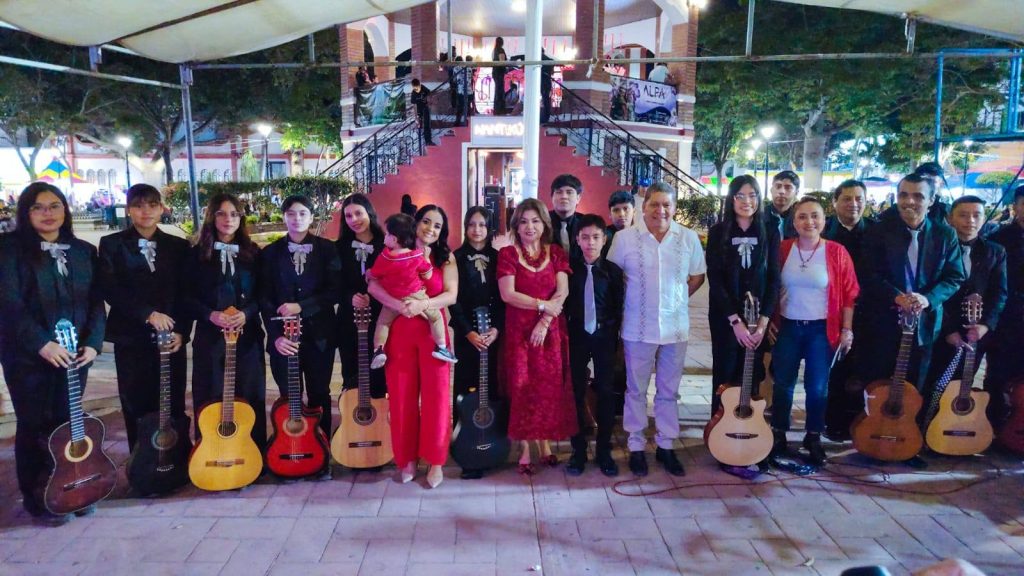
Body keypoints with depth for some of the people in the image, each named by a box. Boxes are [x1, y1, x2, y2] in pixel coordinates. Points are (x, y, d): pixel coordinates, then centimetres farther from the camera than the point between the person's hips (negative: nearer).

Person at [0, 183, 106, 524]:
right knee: (34, 426, 5)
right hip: (28, 355, -4)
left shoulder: (84, 251, 10)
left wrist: (93, 343, -6)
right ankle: (36, 500, 18)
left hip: (75, 353, 4)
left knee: (66, 423, 10)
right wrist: (42, 344, -20)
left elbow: (96, 302, 7)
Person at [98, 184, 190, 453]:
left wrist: (182, 331, -6)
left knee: (174, 408, 4)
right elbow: (109, 289, -8)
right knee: (137, 410, 5)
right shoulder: (112, 244, 3)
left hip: (171, 338, 1)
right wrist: (148, 314, -17)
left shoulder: (179, 246, 8)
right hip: (131, 339, -1)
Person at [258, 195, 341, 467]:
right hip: (283, 336, 1)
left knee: (319, 396, 7)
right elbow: (265, 299, -1)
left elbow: (334, 291, -6)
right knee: (289, 398, 7)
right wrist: (276, 335, -13)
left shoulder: (327, 249, 2)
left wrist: (301, 307, -17)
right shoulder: (270, 253, 6)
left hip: (319, 334, -1)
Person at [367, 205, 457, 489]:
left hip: (433, 332, 0)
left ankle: (435, 460, 13)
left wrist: (422, 304, -23)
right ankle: (407, 457, 21)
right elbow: (373, 286, -8)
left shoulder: (446, 258, 6)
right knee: (402, 395, 5)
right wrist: (400, 305, -24)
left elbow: (451, 295, -6)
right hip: (400, 331, 1)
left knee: (435, 395, 0)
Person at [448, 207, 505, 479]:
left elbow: (502, 297, 4)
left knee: (490, 387, 3)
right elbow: (453, 299, -4)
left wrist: (496, 329, -9)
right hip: (465, 332, -2)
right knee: (464, 389, -2)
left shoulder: (497, 258, 8)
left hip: (493, 332, 2)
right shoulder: (456, 258, 2)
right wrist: (468, 332, -12)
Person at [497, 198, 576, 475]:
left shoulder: (556, 253, 7)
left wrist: (544, 321, -14)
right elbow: (508, 294, -11)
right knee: (522, 387, 1)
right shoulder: (507, 254, -1)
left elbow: (562, 292, -3)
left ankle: (545, 443, 21)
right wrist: (543, 305, -13)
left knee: (550, 387, 6)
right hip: (519, 330, -2)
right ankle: (525, 449, 11)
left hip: (550, 330, 2)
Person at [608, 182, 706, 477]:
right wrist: (630, 301, -1)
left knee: (669, 391, 13)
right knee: (636, 390, 10)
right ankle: (636, 447, 23)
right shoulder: (624, 237, -6)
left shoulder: (689, 238, 0)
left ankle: (666, 446, 27)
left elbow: (697, 276, 10)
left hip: (676, 327, 2)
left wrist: (676, 299, 3)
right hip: (638, 328, -2)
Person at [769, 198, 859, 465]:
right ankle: (778, 434, 22)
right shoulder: (782, 249, -2)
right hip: (787, 326, 1)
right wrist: (769, 320, 3)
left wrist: (847, 329, -5)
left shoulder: (837, 252, -7)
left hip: (821, 329, -1)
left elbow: (849, 293, -3)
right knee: (782, 384, 7)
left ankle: (814, 438, 22)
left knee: (817, 387, 5)